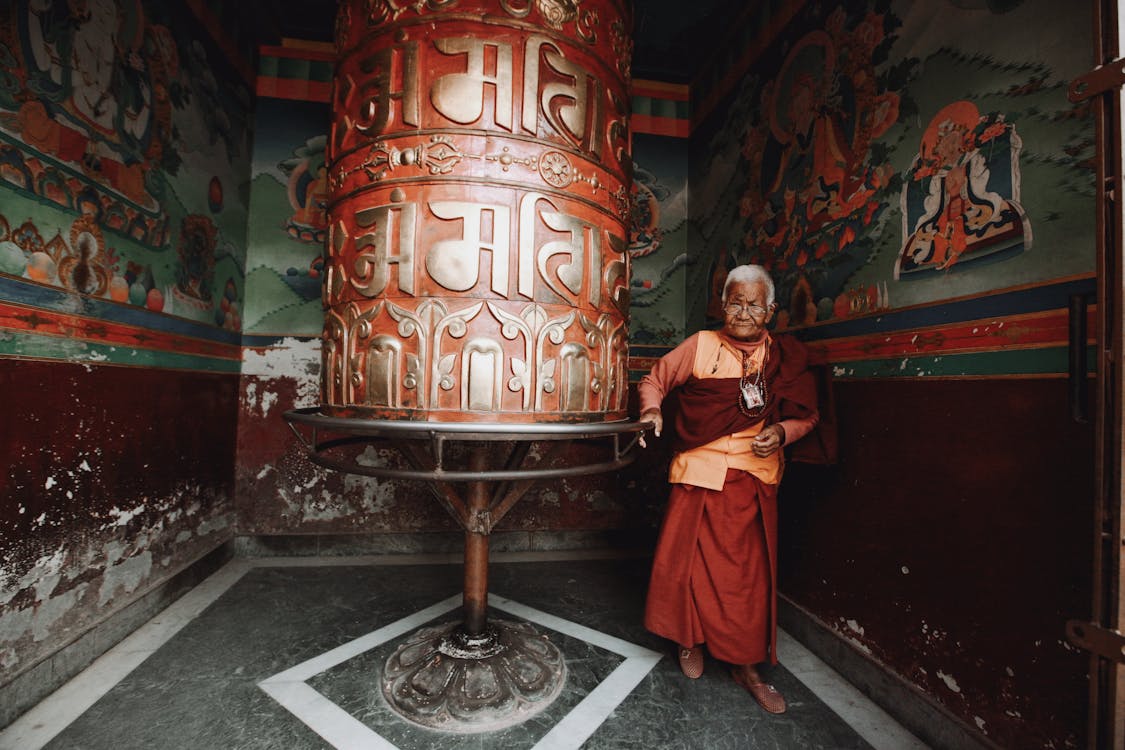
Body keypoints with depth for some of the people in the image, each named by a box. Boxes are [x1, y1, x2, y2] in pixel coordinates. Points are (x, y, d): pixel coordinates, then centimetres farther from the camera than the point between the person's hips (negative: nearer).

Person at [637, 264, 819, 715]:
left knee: (750, 572, 9)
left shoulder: (786, 357, 6)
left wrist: (782, 432, -9)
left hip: (755, 479, 2)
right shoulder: (701, 346, -1)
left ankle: (745, 665, 29)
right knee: (691, 560, 6)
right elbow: (655, 379, 5)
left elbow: (807, 416, 12)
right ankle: (690, 640, 34)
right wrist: (651, 409, -15)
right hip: (700, 473, -2)